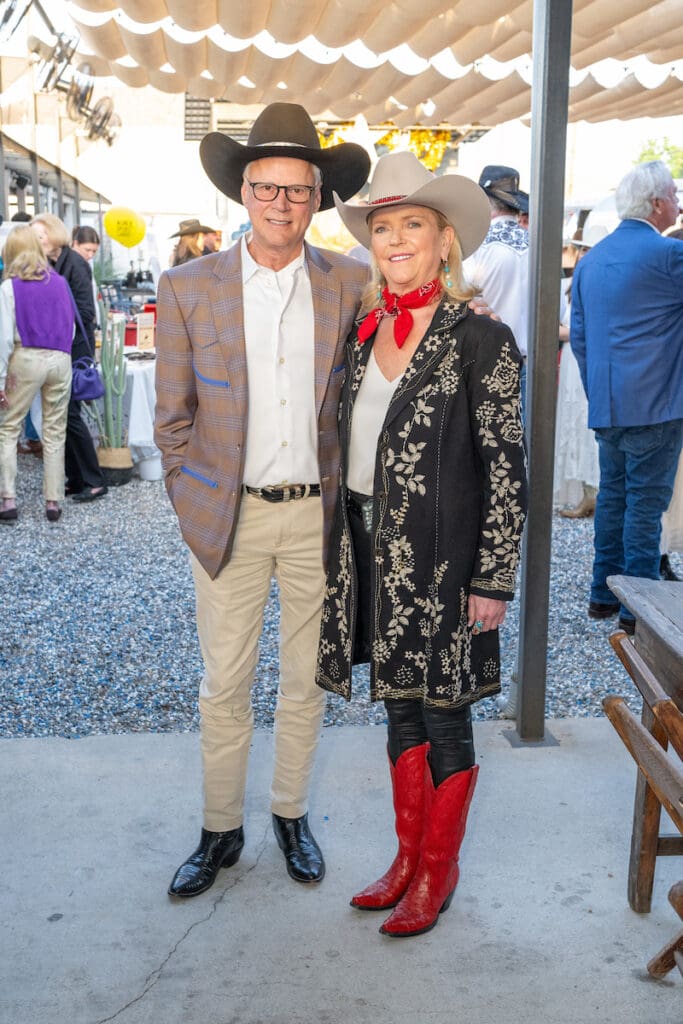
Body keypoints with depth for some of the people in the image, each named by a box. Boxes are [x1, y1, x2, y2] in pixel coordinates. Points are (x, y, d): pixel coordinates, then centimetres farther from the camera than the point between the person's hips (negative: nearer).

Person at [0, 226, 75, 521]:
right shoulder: (60, 282, 5)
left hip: (26, 359, -3)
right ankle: (53, 501, 11)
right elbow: (71, 328, 8)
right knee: (55, 433, 9)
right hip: (61, 359, 3)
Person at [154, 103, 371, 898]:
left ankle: (291, 814, 34)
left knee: (306, 679, 13)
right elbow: (173, 413, 2)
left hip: (319, 513, 1)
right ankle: (221, 829, 27)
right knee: (223, 683, 8)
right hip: (228, 514, 0)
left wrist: (349, 495, 1)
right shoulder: (188, 288, -2)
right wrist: (192, 502, -1)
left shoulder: (352, 285, -1)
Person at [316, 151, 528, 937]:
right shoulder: (364, 331, 6)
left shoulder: (480, 341, -11)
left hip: (442, 559, -5)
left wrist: (494, 580, -12)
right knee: (400, 707, 17)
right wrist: (347, 544, 11)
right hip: (374, 551, 6)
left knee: (443, 715, 8)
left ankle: (439, 871, 27)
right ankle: (408, 856, 33)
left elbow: (506, 470, -11)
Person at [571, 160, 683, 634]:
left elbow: (579, 336, 15)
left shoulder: (591, 258, 12)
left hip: (605, 405, 7)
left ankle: (604, 592, 22)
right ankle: (638, 608, 4)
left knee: (612, 495, 15)